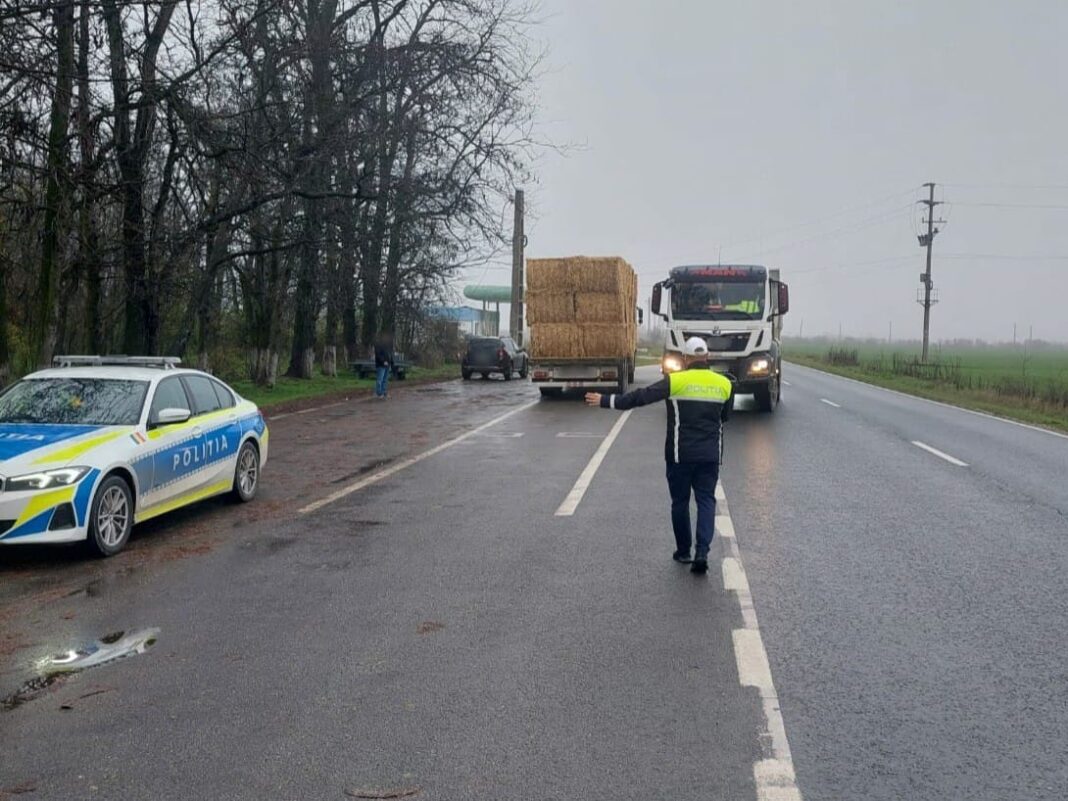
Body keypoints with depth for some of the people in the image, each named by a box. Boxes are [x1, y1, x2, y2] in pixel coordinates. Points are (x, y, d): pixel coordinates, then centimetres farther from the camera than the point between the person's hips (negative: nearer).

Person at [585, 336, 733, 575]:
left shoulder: (676, 381, -9)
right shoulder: (724, 384, 3)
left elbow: (640, 397, -11)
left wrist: (606, 401, -5)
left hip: (680, 454, -2)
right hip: (710, 455, 2)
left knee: (680, 501, 11)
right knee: (706, 501, 6)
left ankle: (684, 552, 20)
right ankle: (702, 553, -8)